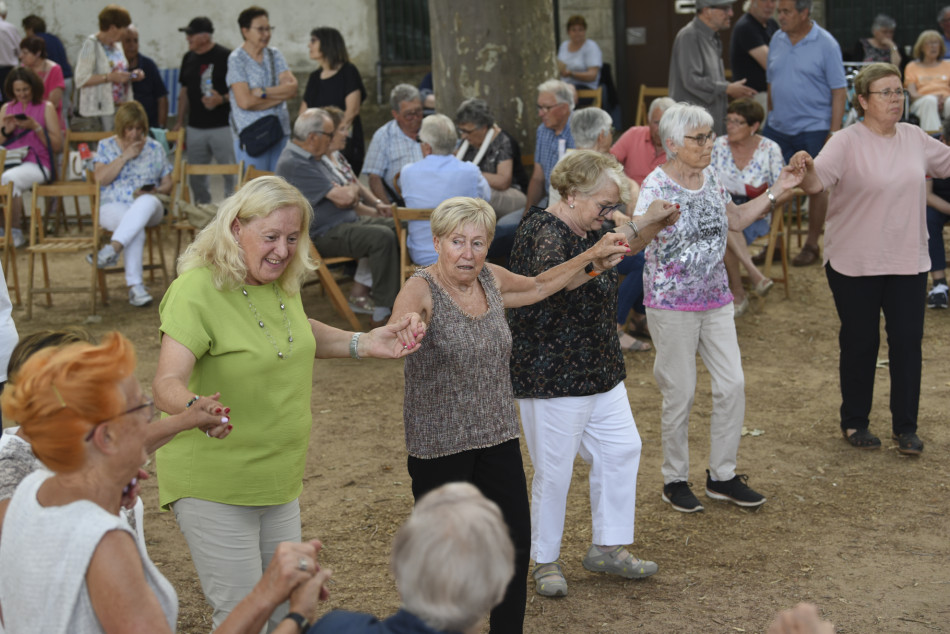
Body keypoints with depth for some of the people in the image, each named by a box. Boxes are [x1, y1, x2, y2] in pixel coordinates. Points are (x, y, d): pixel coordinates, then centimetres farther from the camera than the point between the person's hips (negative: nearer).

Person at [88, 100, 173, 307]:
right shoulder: (106, 146, 11)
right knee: (136, 228, -37)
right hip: (112, 207, -1)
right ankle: (135, 286, -41)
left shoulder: (155, 148, 15)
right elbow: (101, 179, -4)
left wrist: (155, 191, -8)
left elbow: (168, 184, 15)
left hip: (149, 210, 1)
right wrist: (125, 156, -7)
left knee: (147, 202, -39)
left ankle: (113, 248, -50)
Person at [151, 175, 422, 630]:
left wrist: (361, 344, 11)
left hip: (279, 480, 8)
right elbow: (167, 382, -30)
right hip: (213, 486, -8)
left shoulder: (282, 280, 3)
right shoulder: (196, 290, -21)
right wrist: (196, 406, -52)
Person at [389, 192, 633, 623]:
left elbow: (538, 286, 24)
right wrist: (407, 328, -62)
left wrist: (591, 257, 19)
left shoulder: (490, 280, 2)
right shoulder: (421, 290, -17)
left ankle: (507, 627, 28)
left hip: (497, 435, 6)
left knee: (516, 542, 10)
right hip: (439, 445, -6)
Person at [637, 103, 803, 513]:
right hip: (671, 304, -6)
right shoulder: (656, 186, -14)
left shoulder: (710, 177, 5)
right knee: (680, 394, 2)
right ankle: (675, 479, 20)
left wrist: (776, 191, 16)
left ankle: (722, 476, 19)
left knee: (732, 385, 4)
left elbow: (735, 219, 20)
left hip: (715, 299, 6)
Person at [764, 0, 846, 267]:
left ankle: (811, 246, 18)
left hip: (813, 130, -5)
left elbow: (839, 91, -9)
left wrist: (835, 132, -14)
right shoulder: (777, 40, 6)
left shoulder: (826, 44, -9)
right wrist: (770, 117, 13)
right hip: (778, 128, 5)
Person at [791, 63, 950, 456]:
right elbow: (817, 182, -27)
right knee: (860, 342, 8)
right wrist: (806, 169, -48)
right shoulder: (847, 143, -12)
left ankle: (905, 427, 17)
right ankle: (854, 422, 24)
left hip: (908, 261, 4)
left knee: (907, 341, 5)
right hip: (855, 262, -4)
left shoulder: (915, 139, 5)